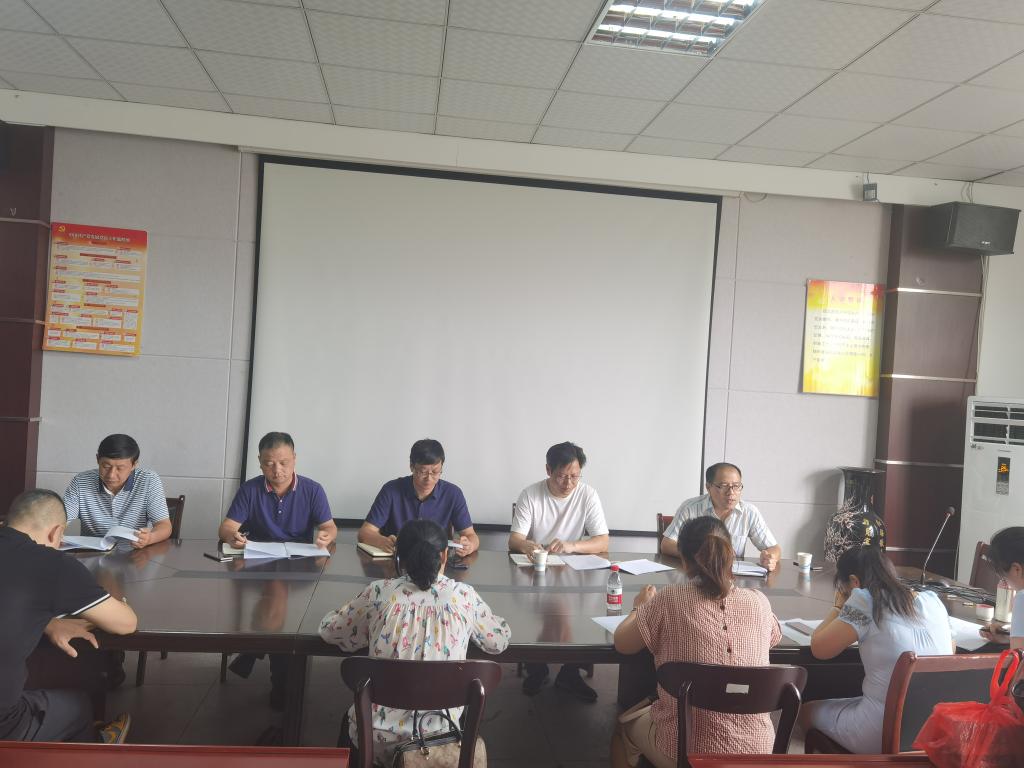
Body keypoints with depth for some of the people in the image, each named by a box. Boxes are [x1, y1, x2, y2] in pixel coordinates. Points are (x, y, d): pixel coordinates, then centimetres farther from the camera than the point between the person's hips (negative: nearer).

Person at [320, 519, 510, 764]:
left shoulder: (380, 592, -8)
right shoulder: (464, 595, -7)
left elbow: (328, 630, 6)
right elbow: (499, 641, 7)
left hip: (381, 737, 0)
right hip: (440, 737, 0)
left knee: (350, 718, 35)